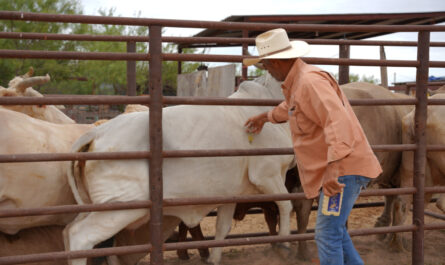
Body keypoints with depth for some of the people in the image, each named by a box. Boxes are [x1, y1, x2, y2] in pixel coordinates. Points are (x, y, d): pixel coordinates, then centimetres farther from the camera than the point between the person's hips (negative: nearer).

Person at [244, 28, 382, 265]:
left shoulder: (310, 81, -18)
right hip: (336, 169, 11)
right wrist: (265, 117, 52)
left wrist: (332, 169, -36)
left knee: (328, 234, -7)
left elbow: (338, 121, -29)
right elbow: (290, 108, 39)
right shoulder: (295, 83, 15)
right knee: (334, 230, 20)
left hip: (343, 167, -11)